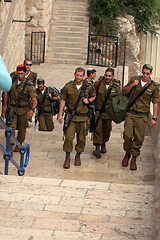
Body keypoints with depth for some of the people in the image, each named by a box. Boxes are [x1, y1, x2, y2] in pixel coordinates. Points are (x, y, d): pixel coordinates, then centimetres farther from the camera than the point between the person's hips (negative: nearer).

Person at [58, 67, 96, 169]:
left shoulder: (88, 87, -2)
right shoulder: (68, 86, -3)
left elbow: (94, 96, 17)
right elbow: (63, 100, 6)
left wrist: (88, 101, -6)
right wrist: (60, 114, 4)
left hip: (83, 116, 1)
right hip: (71, 116, -1)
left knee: (81, 138, 8)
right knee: (69, 136, -10)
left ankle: (78, 156, 26)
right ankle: (67, 157, 1)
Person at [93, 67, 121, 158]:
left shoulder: (116, 86, -7)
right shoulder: (99, 83, -7)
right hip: (98, 111, -1)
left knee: (107, 130, 14)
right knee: (98, 129, -12)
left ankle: (104, 144, 38)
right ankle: (97, 148, -14)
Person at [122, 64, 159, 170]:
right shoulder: (134, 80, 4)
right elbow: (124, 91, 11)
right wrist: (132, 85, -9)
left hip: (142, 115, -1)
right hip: (130, 113, 1)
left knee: (139, 138, -2)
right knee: (127, 135, -7)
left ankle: (134, 158, 13)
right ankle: (127, 154, 18)